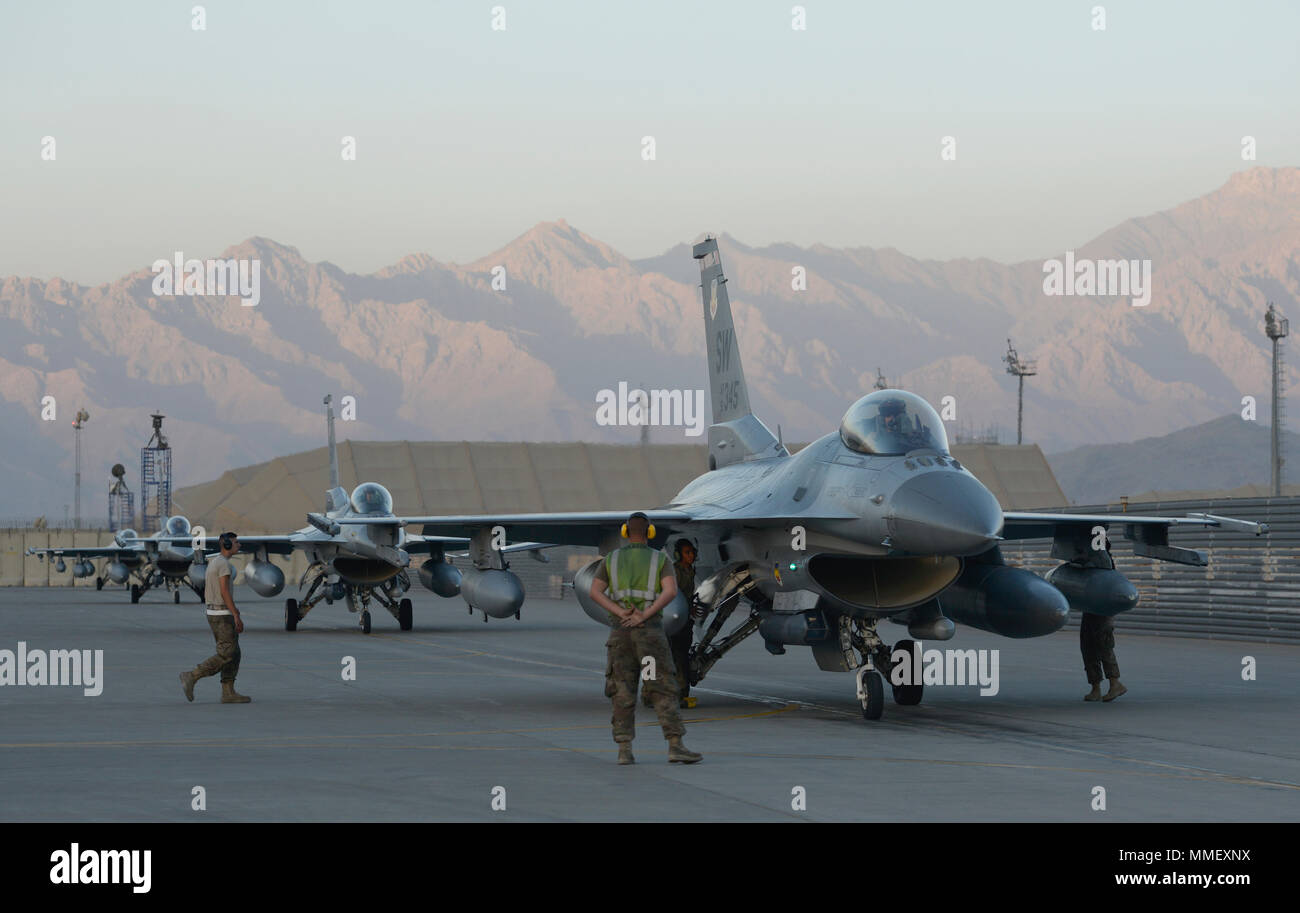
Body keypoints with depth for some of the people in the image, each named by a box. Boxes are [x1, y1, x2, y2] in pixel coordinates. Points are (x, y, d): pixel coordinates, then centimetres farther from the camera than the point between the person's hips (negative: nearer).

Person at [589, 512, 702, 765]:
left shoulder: (611, 559, 11)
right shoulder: (660, 559, 4)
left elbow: (595, 592, -1)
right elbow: (671, 590, -13)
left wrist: (622, 614, -11)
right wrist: (644, 616, -16)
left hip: (621, 630, 2)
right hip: (651, 629, -2)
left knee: (623, 693, 4)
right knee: (664, 690, -3)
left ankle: (624, 751, -5)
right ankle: (675, 747, -12)